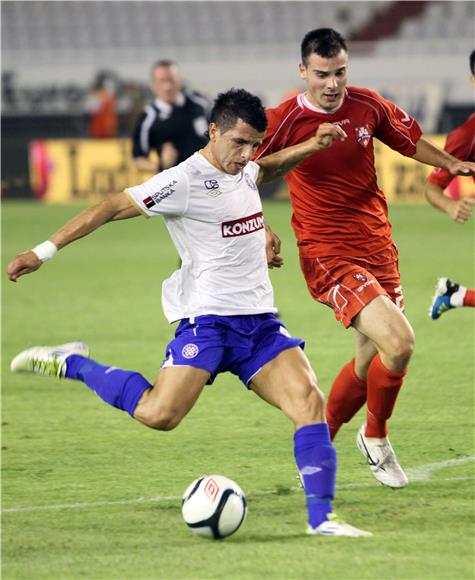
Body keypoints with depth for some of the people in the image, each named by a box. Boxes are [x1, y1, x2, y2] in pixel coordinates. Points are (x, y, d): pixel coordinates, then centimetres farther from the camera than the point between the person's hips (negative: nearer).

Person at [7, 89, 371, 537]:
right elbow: (111, 208, -10)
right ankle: (71, 365, 1)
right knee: (159, 414, -21)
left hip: (259, 322, 7)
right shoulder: (184, 181, -11)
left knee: (309, 402, -10)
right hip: (207, 319, -7)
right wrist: (44, 251, -12)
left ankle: (321, 518, -8)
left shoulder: (244, 172, 13)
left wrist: (313, 146, 27)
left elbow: (270, 167, 40)